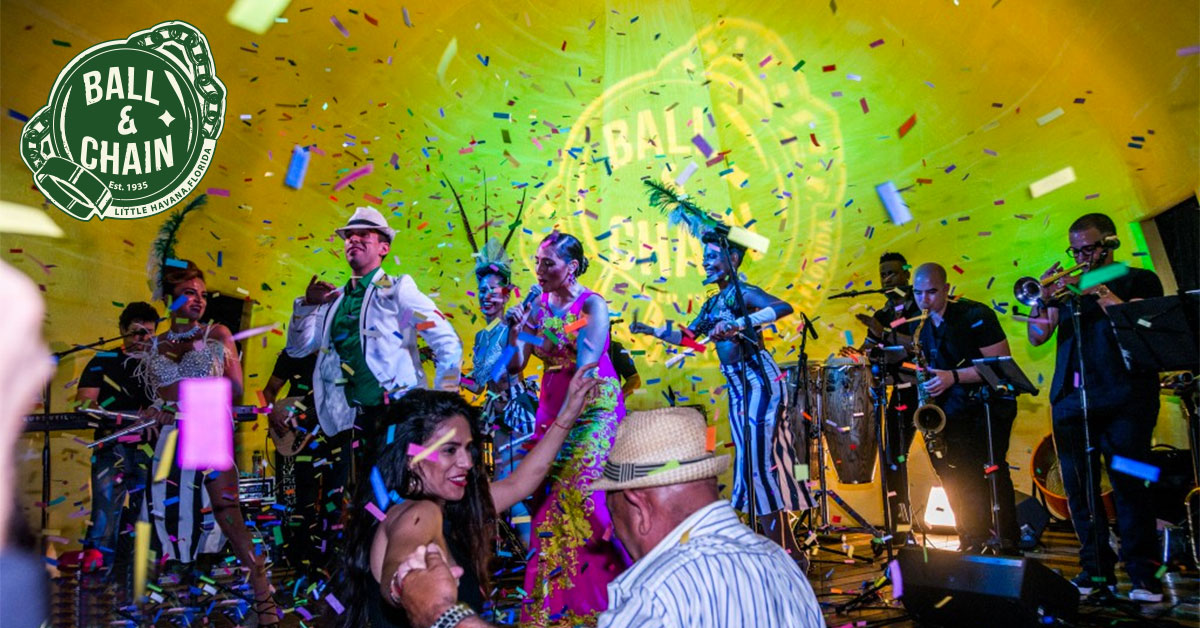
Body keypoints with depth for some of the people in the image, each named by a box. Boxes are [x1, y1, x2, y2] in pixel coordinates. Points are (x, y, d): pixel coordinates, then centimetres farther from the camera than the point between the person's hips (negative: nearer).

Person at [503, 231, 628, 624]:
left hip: (593, 408, -5)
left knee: (582, 492, -14)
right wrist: (515, 330, -12)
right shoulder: (538, 306, 6)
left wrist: (540, 335, -19)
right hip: (553, 409, 5)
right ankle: (553, 600, 13)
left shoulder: (593, 305, -8)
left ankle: (593, 596, 1)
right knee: (548, 497, 2)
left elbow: (586, 362, -20)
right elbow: (516, 364, 3)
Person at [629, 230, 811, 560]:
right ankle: (789, 548, 18)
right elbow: (687, 336, 21)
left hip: (759, 381, -9)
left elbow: (783, 307, -26)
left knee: (760, 461, -11)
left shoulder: (742, 292, -9)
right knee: (751, 461, 9)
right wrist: (651, 330, 9)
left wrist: (740, 323, -36)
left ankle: (781, 549, -4)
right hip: (737, 386, 9)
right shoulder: (712, 303, 16)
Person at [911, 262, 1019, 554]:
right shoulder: (921, 328, 5)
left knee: (990, 469, -14)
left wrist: (953, 377, -25)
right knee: (954, 471, -1)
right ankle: (973, 543, 11)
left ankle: (1005, 544, -3)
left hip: (990, 402, -6)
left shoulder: (974, 316, -14)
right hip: (954, 407, 6)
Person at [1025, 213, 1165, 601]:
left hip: (1122, 398, -4)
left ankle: (1143, 574, -2)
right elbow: (1037, 336, 10)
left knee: (1129, 486, -9)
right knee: (1078, 487, 1)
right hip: (1071, 399, 4)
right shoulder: (1068, 285, 19)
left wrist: (1097, 291, -14)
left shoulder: (1139, 281, 10)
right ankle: (1096, 571, 10)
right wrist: (1044, 300, -7)